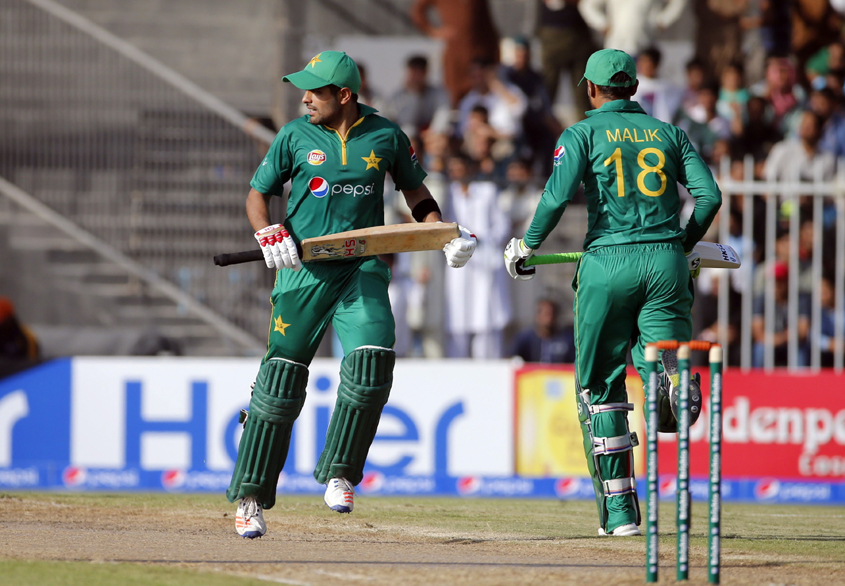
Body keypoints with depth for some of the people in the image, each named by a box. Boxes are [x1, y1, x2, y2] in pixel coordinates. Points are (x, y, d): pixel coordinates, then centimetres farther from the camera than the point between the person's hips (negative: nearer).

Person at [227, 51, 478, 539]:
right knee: (281, 377, -3)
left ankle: (339, 475, -6)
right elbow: (258, 193, 9)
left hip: (363, 269, 0)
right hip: (304, 269, 0)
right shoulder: (295, 136, 3)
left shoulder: (386, 136, 4)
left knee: (371, 362, -21)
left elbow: (417, 195, 16)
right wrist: (269, 234, -11)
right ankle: (251, 497, 4)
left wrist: (448, 237, 0)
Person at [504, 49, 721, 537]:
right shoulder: (669, 134, 16)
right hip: (666, 261, 2)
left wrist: (527, 247, 3)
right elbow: (709, 195, 6)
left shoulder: (583, 134, 6)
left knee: (601, 387, 10)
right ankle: (677, 386, -45)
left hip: (609, 263, -2)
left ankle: (620, 511, 9)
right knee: (661, 364, -4)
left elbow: (559, 194, -10)